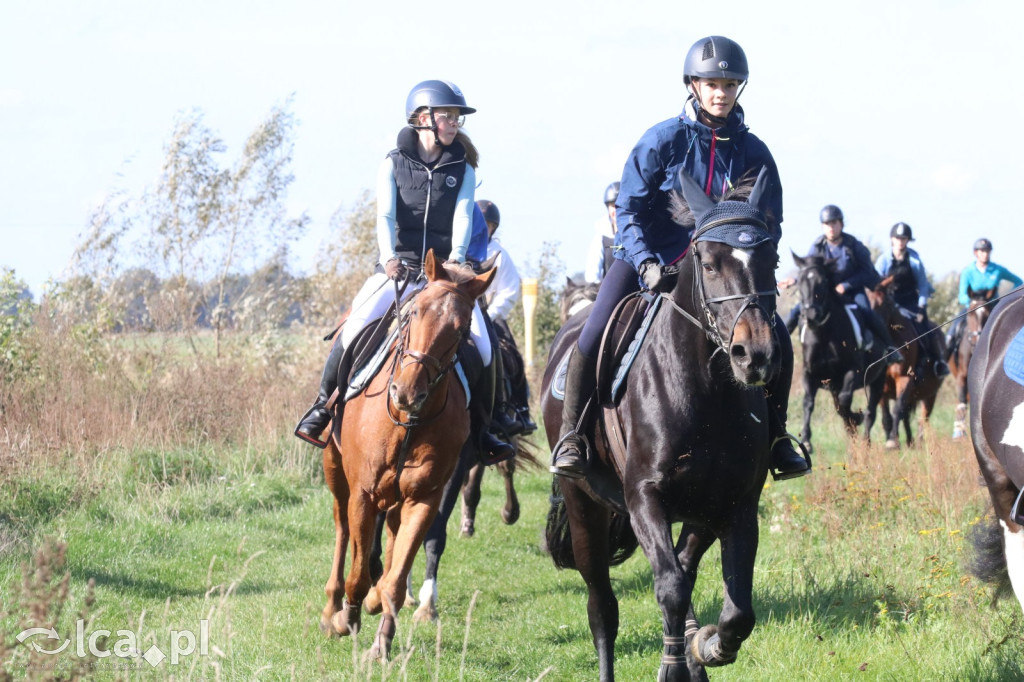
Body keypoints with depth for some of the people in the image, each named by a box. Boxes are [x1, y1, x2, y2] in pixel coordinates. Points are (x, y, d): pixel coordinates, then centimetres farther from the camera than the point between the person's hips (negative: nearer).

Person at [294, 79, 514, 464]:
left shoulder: (462, 168, 7)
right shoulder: (394, 163, 3)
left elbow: (463, 215, -5)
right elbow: (385, 215, -7)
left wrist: (456, 257, -23)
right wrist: (389, 257, -24)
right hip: (398, 269, -1)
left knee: (482, 346, -15)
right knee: (353, 331, -18)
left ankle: (482, 429, 1)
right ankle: (323, 405, 2)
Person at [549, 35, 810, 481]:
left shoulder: (753, 151, -1)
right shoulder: (662, 140, -9)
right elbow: (628, 209, -10)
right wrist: (646, 264, -24)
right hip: (649, 261, -2)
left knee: (778, 344, -11)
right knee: (592, 339, -20)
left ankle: (775, 434, 9)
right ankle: (572, 435, -2)